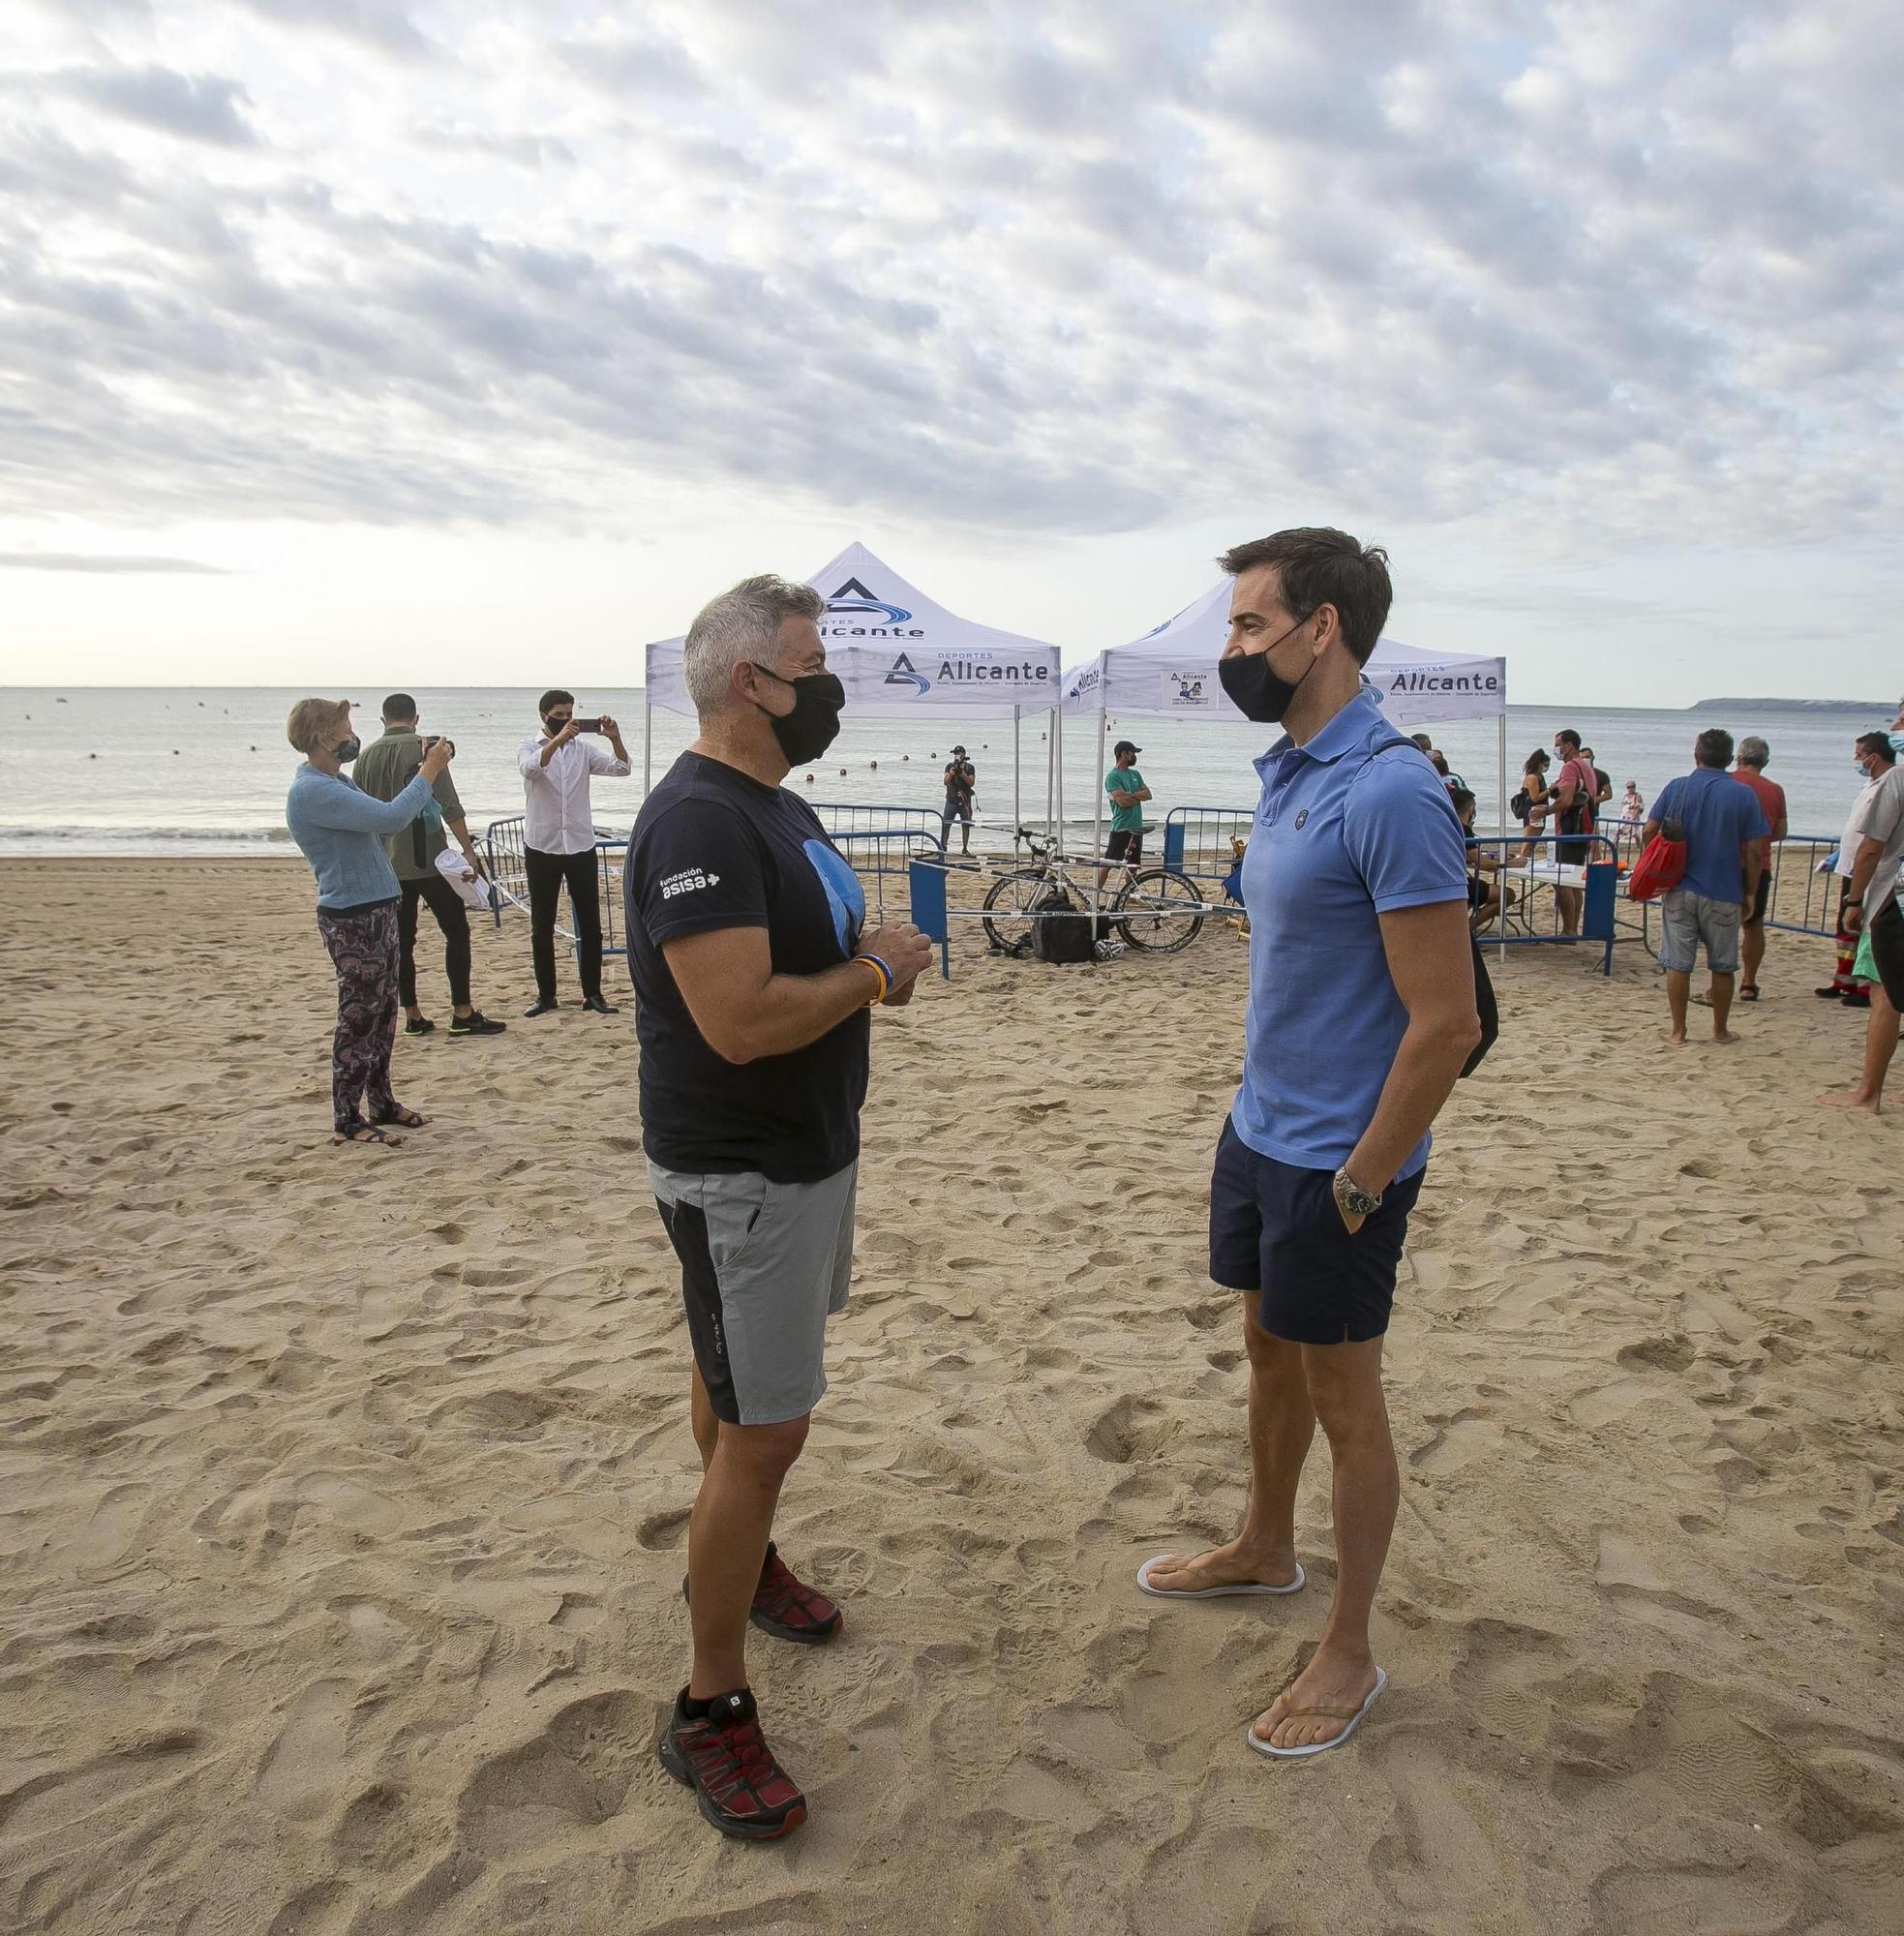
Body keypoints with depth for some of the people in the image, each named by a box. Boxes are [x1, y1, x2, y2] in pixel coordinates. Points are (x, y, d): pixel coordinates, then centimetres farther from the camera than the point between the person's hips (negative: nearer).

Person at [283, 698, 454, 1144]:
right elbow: (391, 818, -26)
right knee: (359, 1017, -3)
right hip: (351, 919, -10)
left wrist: (422, 772, 9)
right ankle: (346, 1121, 6)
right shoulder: (312, 790, -20)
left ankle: (380, 1101, 28)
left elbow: (381, 816, 19)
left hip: (376, 910, 10)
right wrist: (429, 772, -17)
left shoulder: (337, 781, 13)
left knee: (383, 1011, 16)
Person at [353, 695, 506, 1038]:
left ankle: (412, 1016, 13)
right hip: (428, 860, -5)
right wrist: (469, 850, -14)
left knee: (402, 941, 10)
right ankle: (462, 1014, 1)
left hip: (388, 865, 5)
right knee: (457, 933, 3)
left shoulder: (366, 756, 7)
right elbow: (449, 805, -15)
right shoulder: (424, 748, -8)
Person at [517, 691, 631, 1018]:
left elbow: (622, 769, -5)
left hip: (581, 846, 2)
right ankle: (545, 995, 14)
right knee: (542, 926, 5)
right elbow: (530, 768, -25)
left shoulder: (583, 749, 6)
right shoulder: (529, 746, -1)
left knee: (590, 924, 3)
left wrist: (615, 737, -22)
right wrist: (558, 738, -36)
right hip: (541, 848, -2)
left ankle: (592, 993, 11)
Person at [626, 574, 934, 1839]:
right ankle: (711, 1713, 11)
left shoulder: (779, 805, 10)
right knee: (764, 1432, -4)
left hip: (810, 1150, 10)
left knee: (741, 1381, 26)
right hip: (740, 1175, -10)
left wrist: (874, 955, 3)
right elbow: (741, 1019, -31)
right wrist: (878, 971, -18)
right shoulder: (699, 821, -23)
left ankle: (739, 1556, 46)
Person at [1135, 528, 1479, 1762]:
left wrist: (1357, 1188, -18)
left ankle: (1349, 1658, 27)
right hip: (1259, 1131, 8)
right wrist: (1265, 1119, 13)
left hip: (1336, 1163, -8)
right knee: (1269, 1352, 23)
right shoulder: (1289, 774, 7)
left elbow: (1447, 1025, -23)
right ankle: (1266, 1552, 46)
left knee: (1344, 1402, 7)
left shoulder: (1390, 795, -23)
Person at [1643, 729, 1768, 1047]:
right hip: (1723, 894, 0)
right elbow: (1753, 850, -5)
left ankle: (1678, 1032, 8)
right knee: (1722, 966, 12)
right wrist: (1750, 893, 5)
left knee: (1678, 964, 5)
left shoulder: (1676, 788, -1)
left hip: (1680, 890, 0)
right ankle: (1720, 1030, 22)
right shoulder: (1744, 795, -3)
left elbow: (1650, 832, -1)